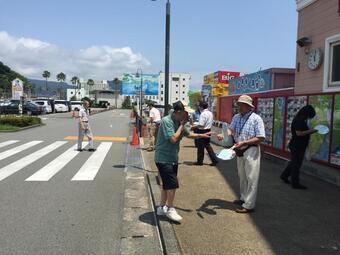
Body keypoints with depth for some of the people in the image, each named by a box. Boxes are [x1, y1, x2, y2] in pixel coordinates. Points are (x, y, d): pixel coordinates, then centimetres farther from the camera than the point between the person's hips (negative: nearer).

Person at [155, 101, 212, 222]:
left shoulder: (180, 122, 4)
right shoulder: (166, 121, -20)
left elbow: (188, 134, 19)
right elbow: (173, 139, -27)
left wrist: (202, 135, 7)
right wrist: (182, 125, -19)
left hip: (173, 158, 9)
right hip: (163, 158, -9)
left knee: (167, 184, 15)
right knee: (173, 184, -9)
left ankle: (162, 208, 28)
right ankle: (170, 209, 7)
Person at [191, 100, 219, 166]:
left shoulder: (203, 114, -19)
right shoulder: (210, 113, 10)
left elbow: (201, 125, -24)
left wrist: (194, 127, -9)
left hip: (202, 131, -9)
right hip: (208, 130, 9)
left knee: (200, 147, 4)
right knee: (208, 145, 16)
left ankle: (200, 161, 15)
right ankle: (214, 160, 13)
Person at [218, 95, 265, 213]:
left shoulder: (256, 119, -16)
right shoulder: (236, 117, 5)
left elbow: (260, 138, -18)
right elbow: (231, 129, -6)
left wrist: (243, 143, -23)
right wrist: (223, 135, -27)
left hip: (251, 151, -7)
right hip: (240, 151, 7)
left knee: (251, 178, 1)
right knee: (242, 176, 20)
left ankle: (249, 205, 8)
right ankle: (243, 198, 37)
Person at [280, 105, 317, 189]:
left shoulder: (299, 119, 12)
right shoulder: (299, 120, -20)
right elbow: (299, 133, -26)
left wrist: (309, 131, 9)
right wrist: (310, 131, -17)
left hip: (298, 145, 10)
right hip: (297, 146, -10)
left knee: (294, 162, 21)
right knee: (296, 164, -1)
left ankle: (284, 175, 32)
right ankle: (295, 183, 9)